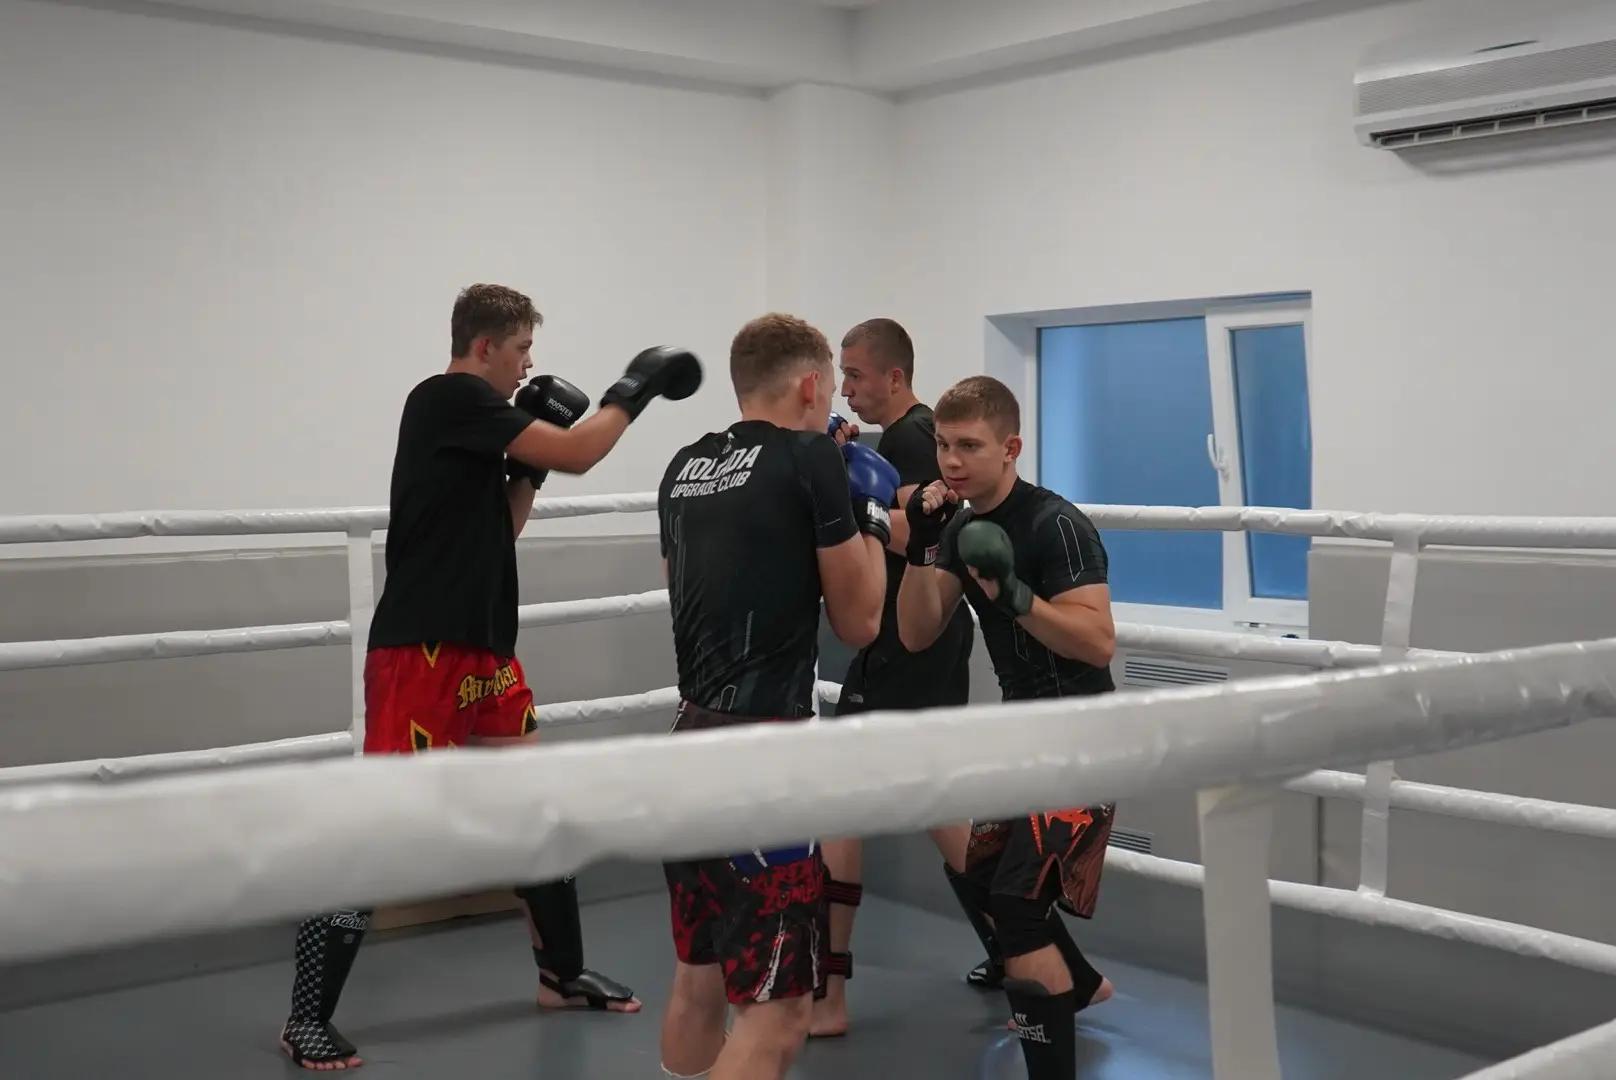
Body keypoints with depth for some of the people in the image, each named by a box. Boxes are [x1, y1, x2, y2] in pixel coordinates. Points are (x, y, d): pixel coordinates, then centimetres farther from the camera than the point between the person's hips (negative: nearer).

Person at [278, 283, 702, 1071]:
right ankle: (306, 1018, 3)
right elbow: (575, 455, -14)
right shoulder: (446, 398, -11)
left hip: (485, 650, 10)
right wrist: (634, 388, -1)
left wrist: (527, 466, 11)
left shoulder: (477, 418, 16)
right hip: (422, 652, -10)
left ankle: (562, 974, 28)